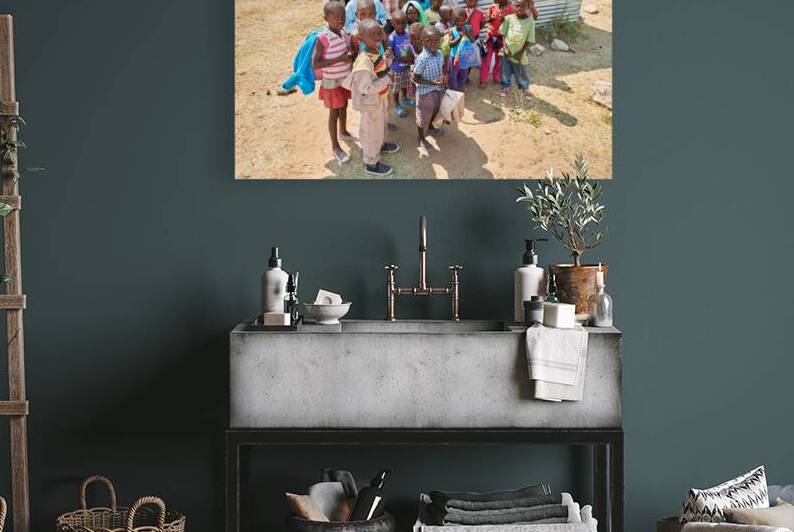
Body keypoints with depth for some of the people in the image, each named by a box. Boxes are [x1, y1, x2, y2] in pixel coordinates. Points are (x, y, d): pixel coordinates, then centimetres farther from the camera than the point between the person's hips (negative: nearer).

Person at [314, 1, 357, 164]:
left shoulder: (344, 33, -6)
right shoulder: (323, 38, -26)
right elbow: (315, 64, -26)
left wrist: (351, 56, -10)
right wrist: (339, 59, -30)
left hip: (346, 78, 6)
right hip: (332, 82, -6)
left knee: (344, 107, 25)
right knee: (334, 113, 8)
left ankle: (343, 132, 50)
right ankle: (335, 147, 22)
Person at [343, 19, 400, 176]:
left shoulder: (377, 52, -7)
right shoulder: (364, 61, -36)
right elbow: (365, 88, -35)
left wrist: (388, 60, -7)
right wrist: (386, 80, -30)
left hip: (381, 97, 9)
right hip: (371, 102, -9)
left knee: (382, 124, 33)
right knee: (371, 131, 10)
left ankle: (381, 144, 60)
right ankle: (371, 164, 28)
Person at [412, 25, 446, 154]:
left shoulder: (440, 54, -8)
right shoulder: (422, 59, -29)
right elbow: (415, 78, -22)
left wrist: (444, 76, -11)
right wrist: (432, 82, -29)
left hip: (438, 90, 7)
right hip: (425, 92, -7)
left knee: (434, 111, 30)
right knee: (423, 117, 12)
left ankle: (430, 128, 57)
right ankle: (420, 139, 32)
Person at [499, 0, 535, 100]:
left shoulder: (530, 21, -14)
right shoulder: (509, 18, -10)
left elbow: (529, 40, -10)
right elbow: (503, 34, -1)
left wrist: (521, 52, -14)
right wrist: (505, 47, -11)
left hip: (519, 54, -1)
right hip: (507, 52, 2)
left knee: (522, 74, 14)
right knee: (505, 72, 19)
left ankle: (526, 90, 38)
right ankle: (505, 87, 43)